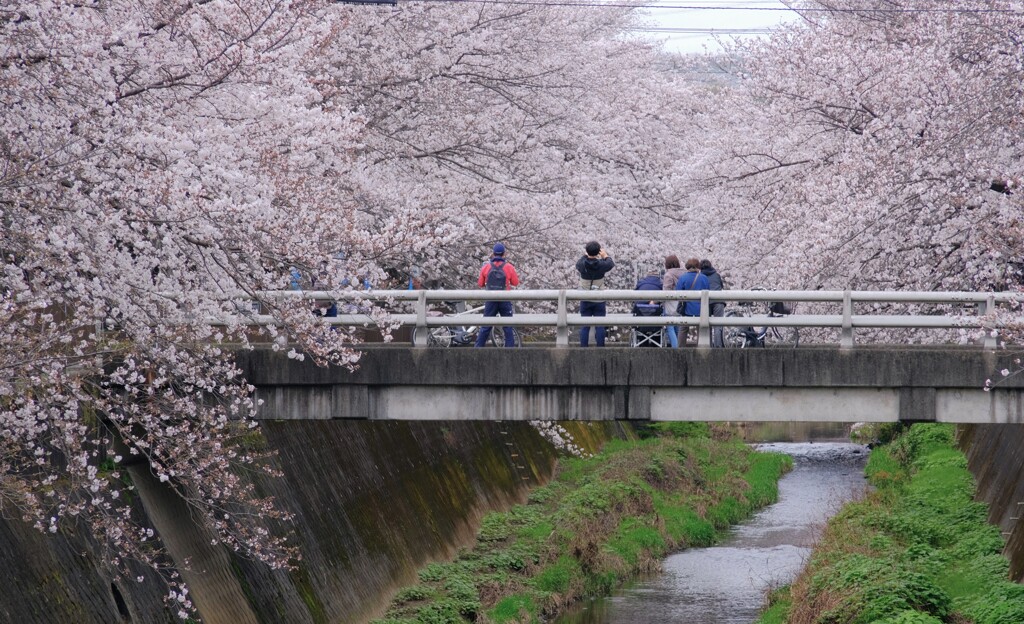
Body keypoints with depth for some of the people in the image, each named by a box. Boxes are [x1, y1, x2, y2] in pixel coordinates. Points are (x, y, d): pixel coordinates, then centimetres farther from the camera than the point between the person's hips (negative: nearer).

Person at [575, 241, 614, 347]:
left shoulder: (582, 264, -12)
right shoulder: (601, 265, -14)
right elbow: (611, 264, 8)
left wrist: (586, 255, 25)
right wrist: (605, 256, 25)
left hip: (585, 300, 1)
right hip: (599, 301, -1)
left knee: (584, 326, 7)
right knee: (600, 326, 4)